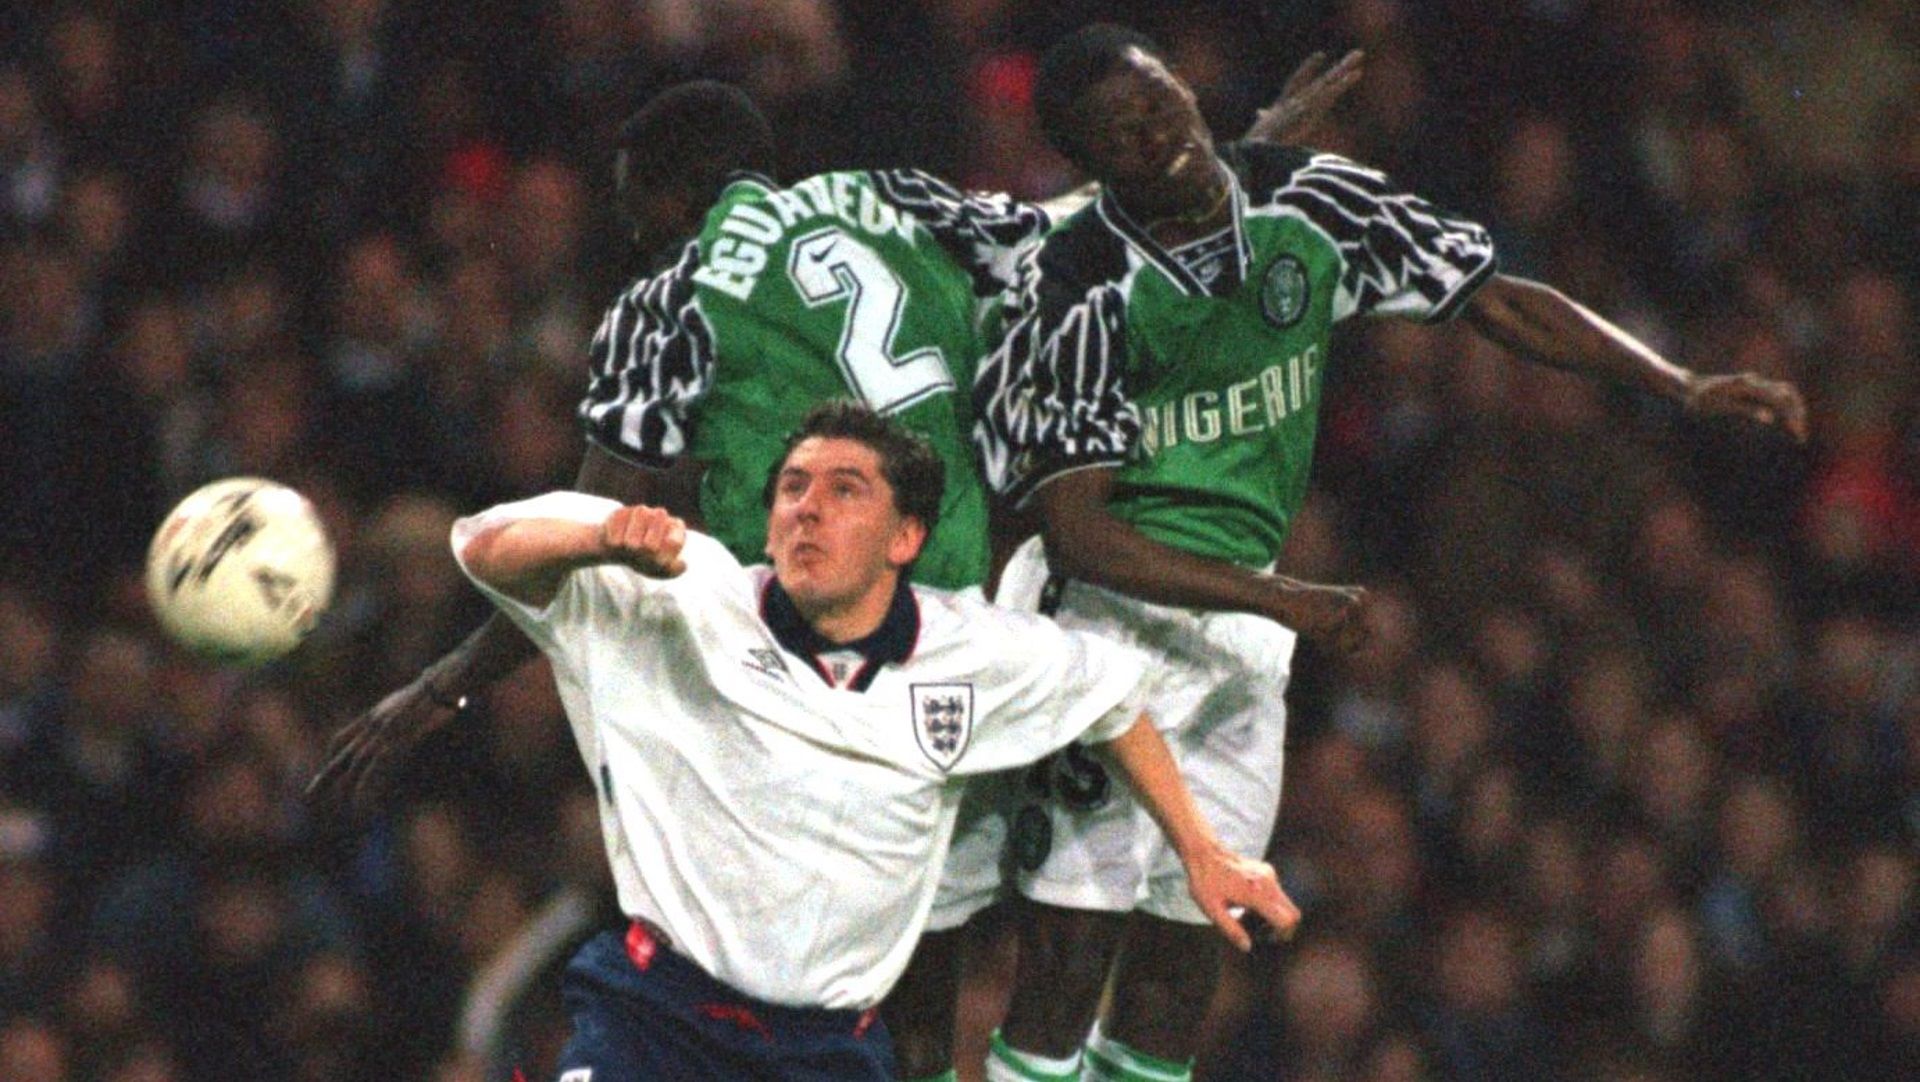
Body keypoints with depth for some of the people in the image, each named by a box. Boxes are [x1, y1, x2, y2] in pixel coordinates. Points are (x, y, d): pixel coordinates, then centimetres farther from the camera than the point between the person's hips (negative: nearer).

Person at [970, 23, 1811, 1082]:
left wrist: (1683, 387, -2)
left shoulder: (1307, 202, -2)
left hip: (1240, 630, 6)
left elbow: (1493, 298, 6)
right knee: (1067, 962, -11)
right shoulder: (1082, 292, -17)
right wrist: (1279, 600, -24)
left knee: (1178, 972, 7)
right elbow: (1075, 533, -18)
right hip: (1108, 611, -6)